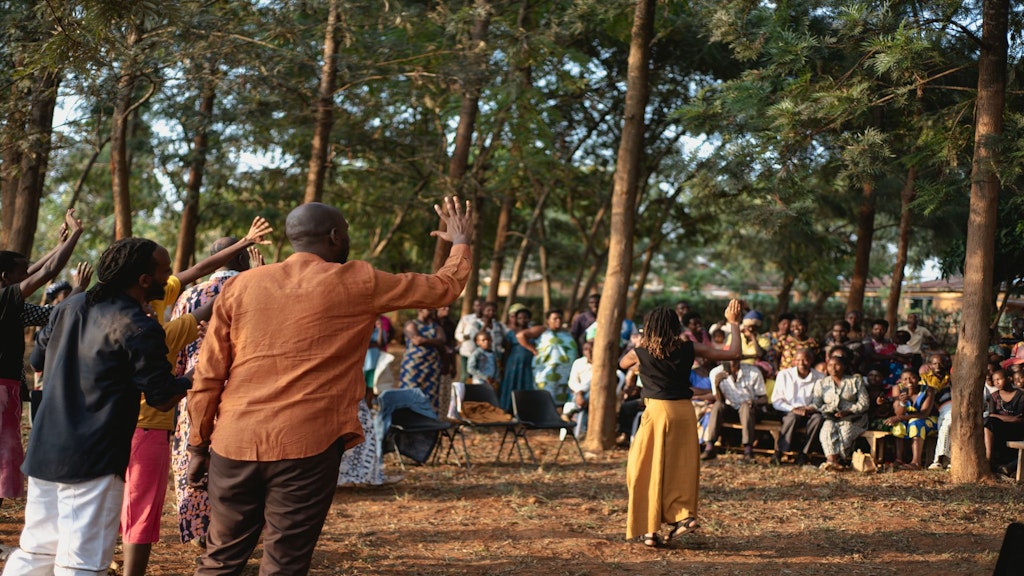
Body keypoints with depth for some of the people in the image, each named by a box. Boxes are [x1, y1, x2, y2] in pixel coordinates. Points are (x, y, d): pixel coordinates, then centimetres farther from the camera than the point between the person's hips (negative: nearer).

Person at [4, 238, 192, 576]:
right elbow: (162, 399, -12)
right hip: (93, 460, -8)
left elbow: (38, 358, 23)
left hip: (44, 452, 8)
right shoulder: (139, 329, -14)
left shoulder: (70, 307, 9)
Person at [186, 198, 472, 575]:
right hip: (307, 445, -3)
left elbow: (208, 376, 8)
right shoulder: (358, 283, 1)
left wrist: (198, 445, 16)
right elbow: (444, 288, 11)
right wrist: (461, 242, 29)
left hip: (235, 443, 4)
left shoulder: (241, 285, 8)